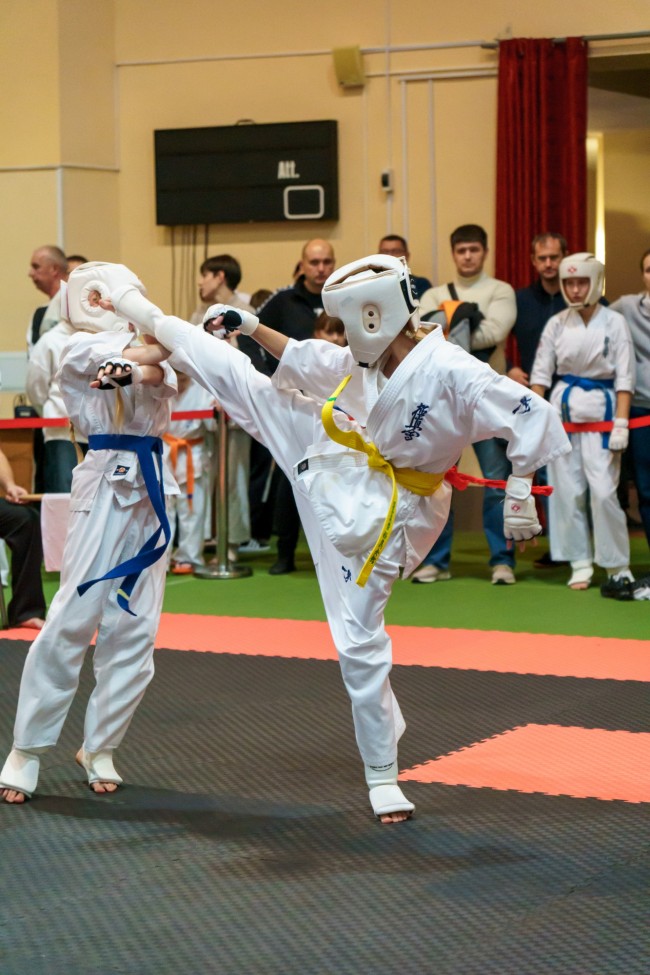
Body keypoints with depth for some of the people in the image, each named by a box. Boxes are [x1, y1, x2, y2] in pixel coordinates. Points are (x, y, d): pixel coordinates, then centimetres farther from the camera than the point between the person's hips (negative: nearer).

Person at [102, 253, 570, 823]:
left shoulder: (451, 371, -28)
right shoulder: (366, 359, -5)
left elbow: (533, 416, -29)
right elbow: (305, 363, 13)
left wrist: (521, 491, -31)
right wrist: (251, 326, 12)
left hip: (375, 511, -6)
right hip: (329, 463, 6)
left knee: (360, 641, -1)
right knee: (250, 389, 8)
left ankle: (383, 776, 15)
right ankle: (154, 322, 32)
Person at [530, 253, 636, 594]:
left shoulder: (613, 322, -3)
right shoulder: (557, 324, 5)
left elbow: (625, 378, -4)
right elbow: (541, 373, 6)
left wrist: (621, 423, -10)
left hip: (600, 406, -3)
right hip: (563, 409, 3)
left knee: (603, 491, -11)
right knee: (567, 490, 3)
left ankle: (618, 567, -2)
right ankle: (580, 564, 12)